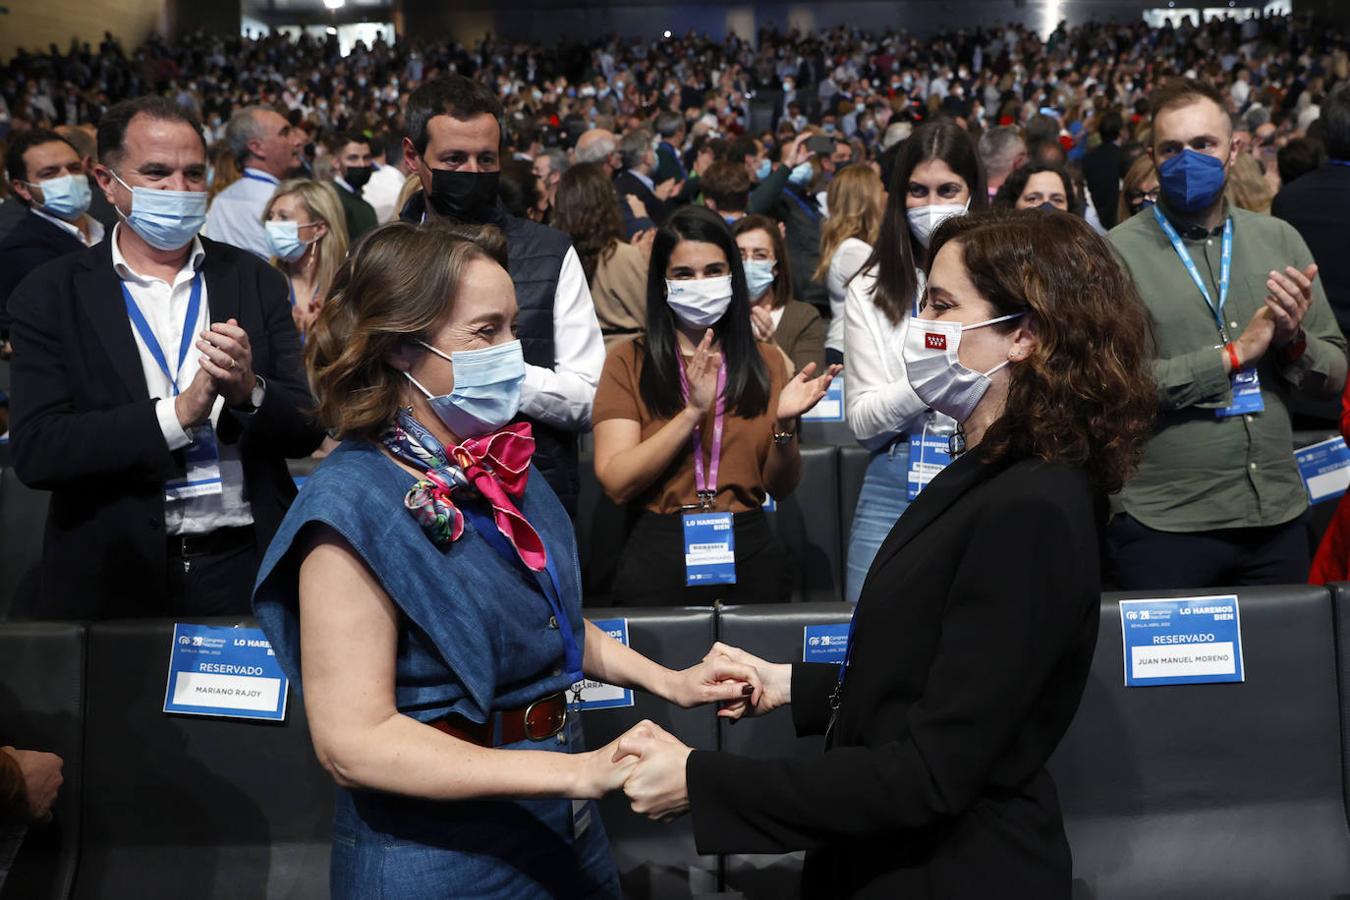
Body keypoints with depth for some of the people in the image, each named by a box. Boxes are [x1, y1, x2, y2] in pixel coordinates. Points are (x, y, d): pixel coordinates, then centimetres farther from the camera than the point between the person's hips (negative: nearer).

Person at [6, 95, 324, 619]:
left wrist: (250, 391, -19)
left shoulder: (256, 281, 4)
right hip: (114, 577, -1)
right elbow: (34, 452, -11)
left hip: (245, 570, 2)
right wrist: (178, 413, -19)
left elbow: (308, 430, 1)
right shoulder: (50, 296, -1)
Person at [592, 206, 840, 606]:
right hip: (659, 557, -2)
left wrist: (785, 425, -12)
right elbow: (616, 483, -11)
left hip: (750, 556, 3)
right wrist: (693, 411, -18)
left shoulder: (766, 362, 8)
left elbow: (781, 487, 6)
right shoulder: (628, 361, -1)